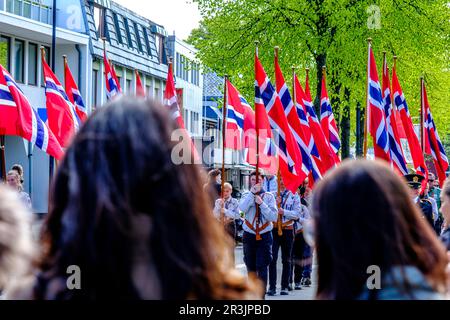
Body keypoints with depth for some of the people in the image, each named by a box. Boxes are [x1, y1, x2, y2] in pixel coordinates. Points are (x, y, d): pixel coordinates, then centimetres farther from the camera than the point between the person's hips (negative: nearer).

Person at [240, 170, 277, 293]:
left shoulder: (269, 196, 1)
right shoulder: (246, 195, 5)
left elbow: (273, 216, -9)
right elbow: (242, 208, -16)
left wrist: (261, 203, -16)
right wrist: (252, 192, -20)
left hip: (264, 237, -2)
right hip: (249, 236, 2)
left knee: (262, 267, -11)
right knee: (251, 268, 10)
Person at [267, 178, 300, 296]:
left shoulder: (294, 196, 5)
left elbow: (297, 214, -4)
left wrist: (284, 212, -18)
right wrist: (275, 204, -15)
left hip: (288, 230, 0)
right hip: (274, 229, 0)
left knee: (286, 260, 5)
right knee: (272, 259, -8)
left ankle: (285, 286, 10)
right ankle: (272, 286, -8)